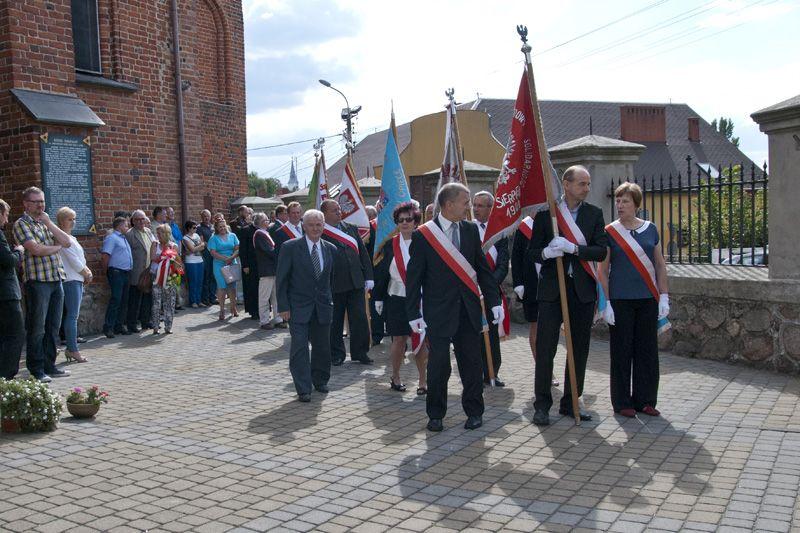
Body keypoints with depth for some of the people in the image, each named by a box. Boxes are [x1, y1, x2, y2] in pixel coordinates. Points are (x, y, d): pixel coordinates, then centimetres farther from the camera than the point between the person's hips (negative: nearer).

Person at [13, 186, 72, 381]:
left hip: (56, 279, 7)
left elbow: (67, 242, 7)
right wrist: (57, 247, 0)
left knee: (53, 327, 9)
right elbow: (35, 249, -16)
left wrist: (49, 223, 0)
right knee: (37, 328, -3)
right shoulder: (22, 224, -2)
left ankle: (49, 365, 17)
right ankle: (36, 369, 4)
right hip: (38, 280, -7)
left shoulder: (47, 223, 19)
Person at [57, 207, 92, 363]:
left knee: (72, 315, 9)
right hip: (70, 280, -10)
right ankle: (73, 350, -9)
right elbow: (73, 260, -13)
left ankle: (70, 349, 13)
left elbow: (80, 258, 21)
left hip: (77, 279, 10)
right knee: (72, 315, -9)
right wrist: (86, 274, -3)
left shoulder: (71, 238, 20)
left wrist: (87, 271, 4)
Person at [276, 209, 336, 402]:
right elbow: (282, 279, -6)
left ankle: (320, 381, 30)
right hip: (298, 306, -4)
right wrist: (283, 307, -10)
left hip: (323, 306, 4)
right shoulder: (291, 247, -6)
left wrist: (331, 302, 8)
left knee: (322, 346, 12)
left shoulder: (330, 249, 6)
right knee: (299, 347, -6)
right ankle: (303, 389, 1)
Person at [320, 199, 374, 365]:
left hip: (356, 282, 4)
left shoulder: (351, 229, 11)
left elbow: (363, 253, 12)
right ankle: (336, 354, 21)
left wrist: (368, 277, 6)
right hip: (334, 285, -4)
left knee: (360, 319, 5)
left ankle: (360, 352, 17)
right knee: (335, 322, 8)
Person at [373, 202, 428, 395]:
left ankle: (423, 380, 13)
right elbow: (382, 273, 8)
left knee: (420, 340, 2)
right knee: (399, 340, 7)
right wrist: (378, 298, 7)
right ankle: (395, 377, 24)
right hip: (397, 300, 1)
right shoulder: (390, 245, 4)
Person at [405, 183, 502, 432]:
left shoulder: (471, 230, 6)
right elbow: (413, 277, -5)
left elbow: (482, 268, 9)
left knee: (472, 362, 8)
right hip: (438, 311, -3)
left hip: (468, 309, 4)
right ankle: (435, 415, 18)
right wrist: (414, 313, -7)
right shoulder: (423, 235, -7)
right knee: (438, 364, 2)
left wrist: (494, 301, 4)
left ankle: (474, 411, 22)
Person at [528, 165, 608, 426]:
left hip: (583, 289, 3)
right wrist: (546, 252, -21)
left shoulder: (594, 213, 6)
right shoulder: (545, 212, 0)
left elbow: (601, 251, -3)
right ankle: (542, 405, 9)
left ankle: (570, 403, 21)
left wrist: (573, 248, -18)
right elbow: (532, 252, 1)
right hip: (552, 288, -3)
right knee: (545, 348, -3)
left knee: (579, 349, 9)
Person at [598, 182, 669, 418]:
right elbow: (603, 270, -1)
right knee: (622, 351, 2)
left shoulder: (650, 229, 7)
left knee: (647, 350, 7)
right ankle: (622, 402, 11)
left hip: (648, 300, 3)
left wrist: (664, 296, 4)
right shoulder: (610, 232, -1)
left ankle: (645, 400, 18)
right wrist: (606, 302, -7)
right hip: (620, 300, -3)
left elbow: (660, 264, 11)